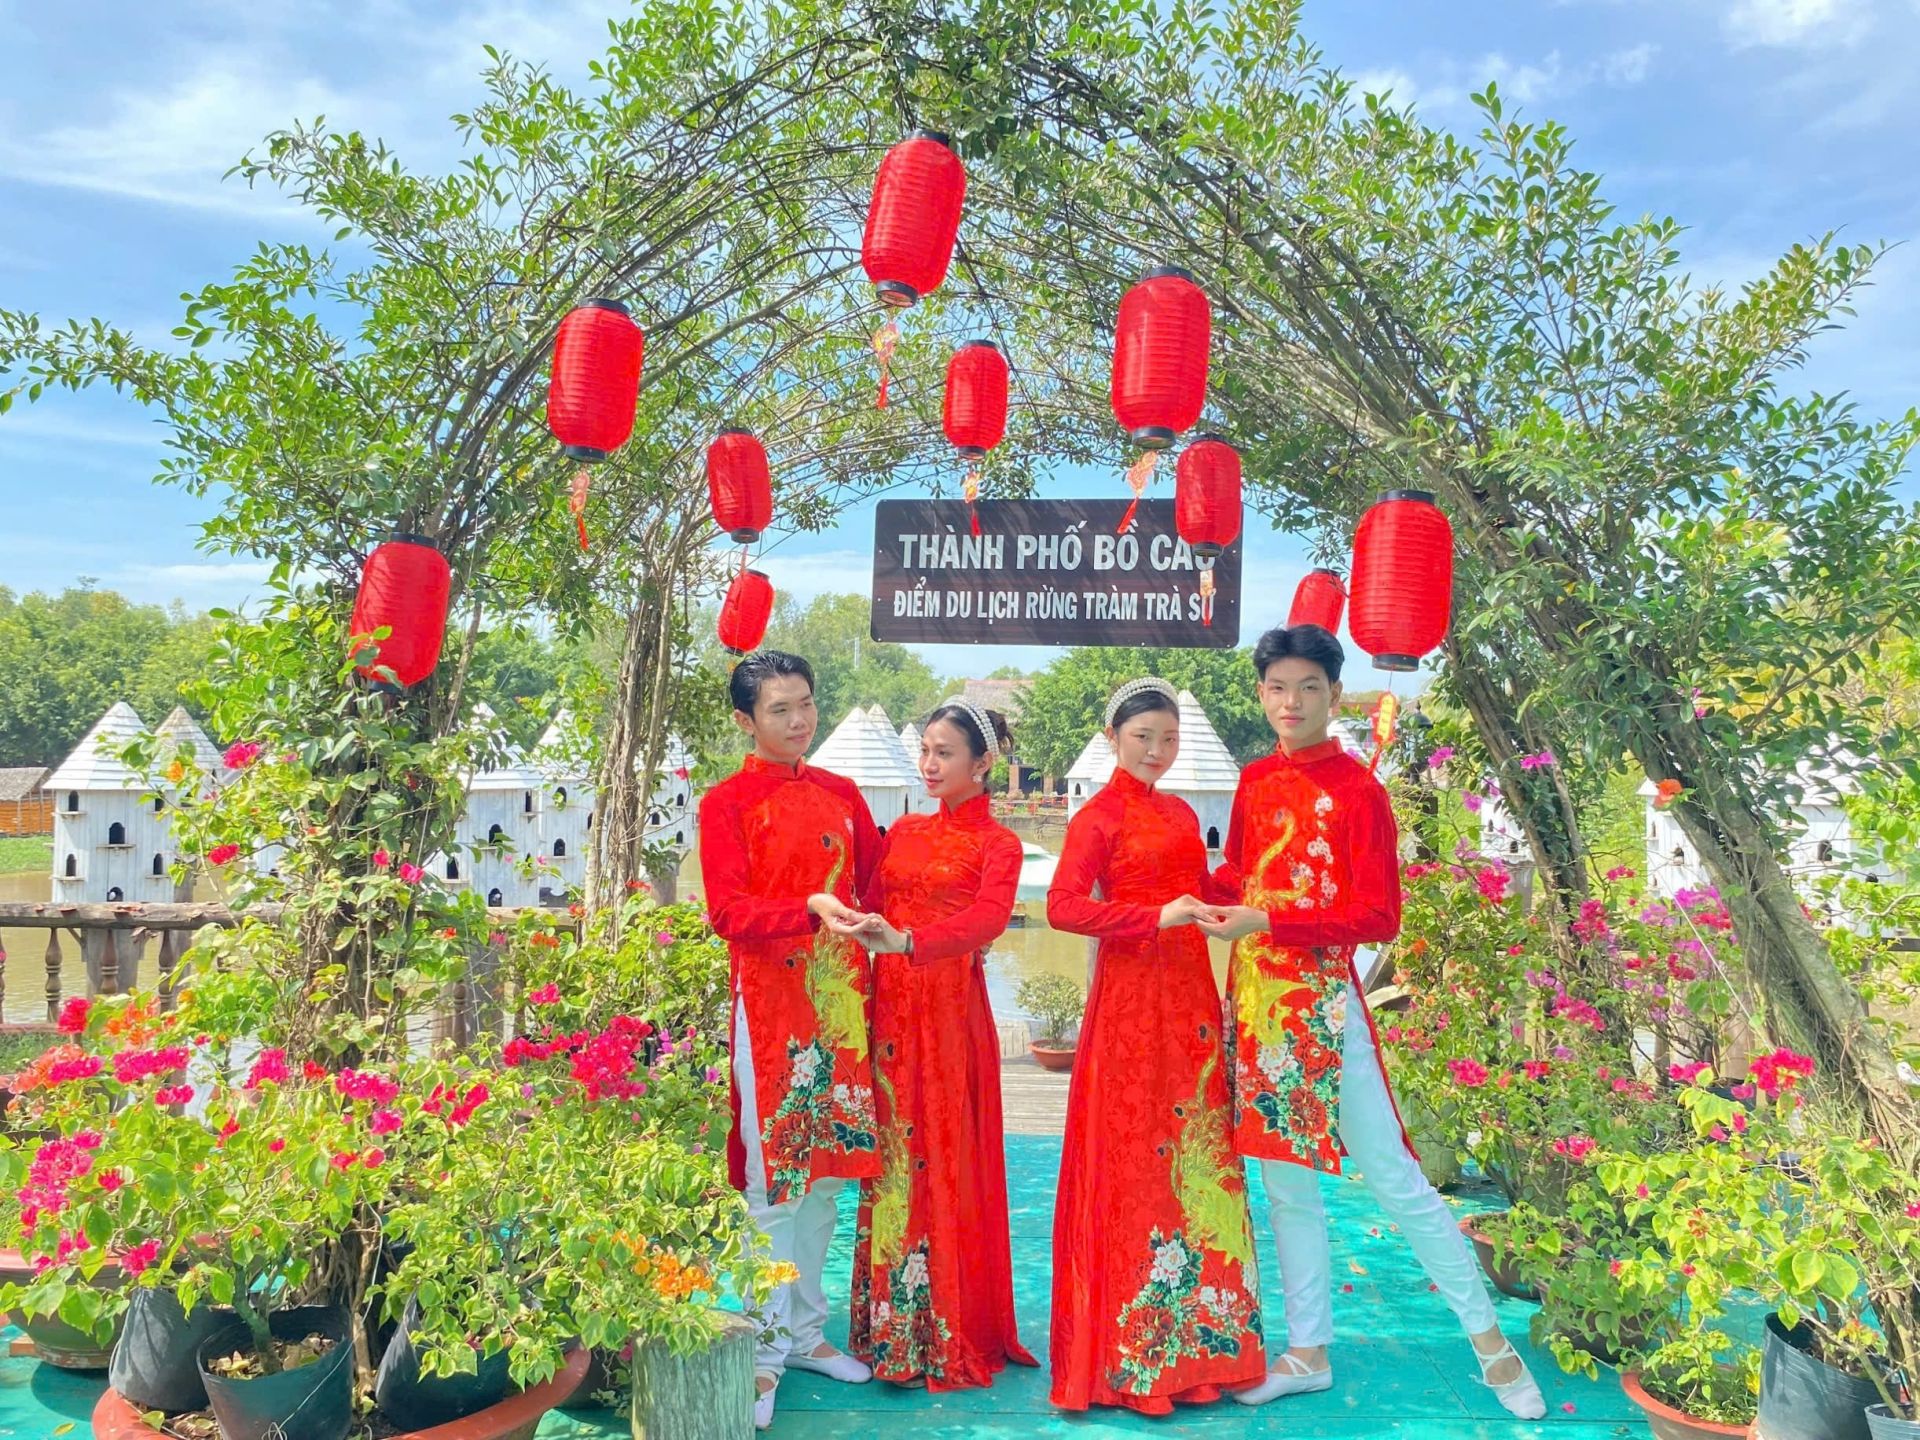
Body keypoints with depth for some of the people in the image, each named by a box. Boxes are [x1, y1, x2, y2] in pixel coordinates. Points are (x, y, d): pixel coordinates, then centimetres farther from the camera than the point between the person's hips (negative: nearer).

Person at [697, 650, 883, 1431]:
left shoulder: (841, 794, 10)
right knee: (773, 1175, 0)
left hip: (839, 996, 5)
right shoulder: (727, 802, -3)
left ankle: (804, 1327, 27)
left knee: (825, 1167, 12)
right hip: (769, 998, -5)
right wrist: (810, 909, -26)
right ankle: (765, 1347, 13)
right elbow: (727, 912, -13)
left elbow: (874, 884, 12)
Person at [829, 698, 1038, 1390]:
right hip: (890, 1007, 4)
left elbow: (990, 916, -19)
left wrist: (907, 939, -34)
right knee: (890, 1157, 6)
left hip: (951, 1009, -4)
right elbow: (872, 908, 11)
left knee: (947, 1161, -1)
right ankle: (892, 1327, 19)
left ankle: (952, 1335, 13)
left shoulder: (995, 842, 0)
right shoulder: (902, 832, 15)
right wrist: (853, 925, -11)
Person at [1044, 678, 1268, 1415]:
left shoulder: (1182, 815, 16)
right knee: (1133, 1159, -1)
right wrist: (1157, 918, -21)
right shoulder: (1100, 815, -4)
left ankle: (1194, 1338, 19)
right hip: (1130, 995, -6)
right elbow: (1062, 905, -16)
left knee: (1196, 1154, 8)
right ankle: (1129, 1354, 10)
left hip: (1190, 994, 6)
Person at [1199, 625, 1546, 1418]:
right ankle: (1307, 1352, 27)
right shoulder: (1255, 780, 7)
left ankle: (1490, 1340, 17)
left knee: (1391, 1176, 0)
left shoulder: (1357, 789, -11)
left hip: (1323, 1006, -6)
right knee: (1286, 1185, 14)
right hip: (1255, 1002, 6)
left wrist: (1266, 921, -21)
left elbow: (1378, 918, -14)